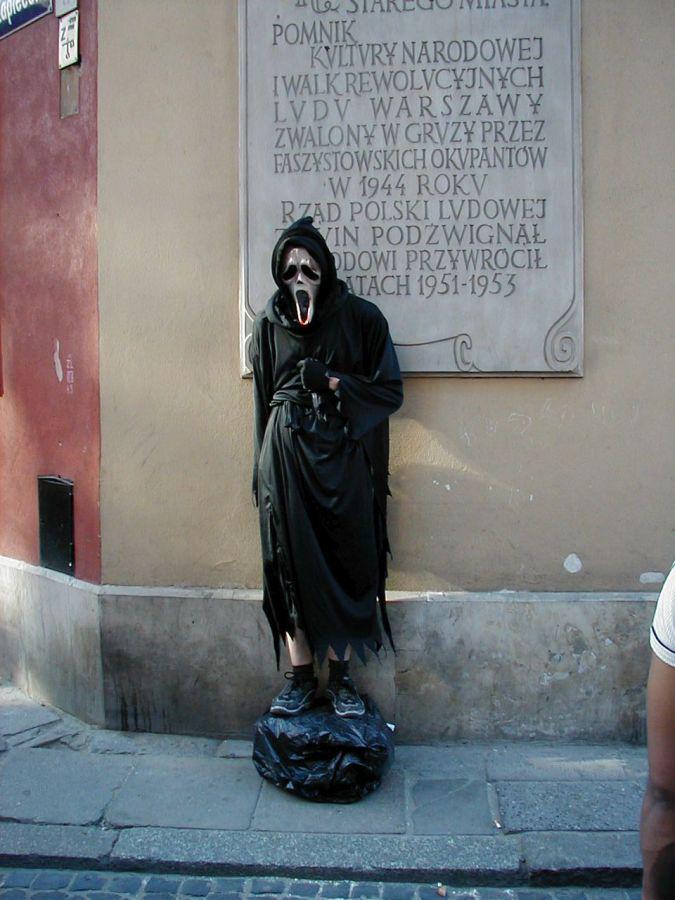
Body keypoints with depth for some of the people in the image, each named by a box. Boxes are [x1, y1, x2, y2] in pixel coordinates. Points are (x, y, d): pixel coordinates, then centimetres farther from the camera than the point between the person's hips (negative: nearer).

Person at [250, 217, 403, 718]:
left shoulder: (361, 317, 1)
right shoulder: (269, 324, 8)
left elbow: (390, 390, 0)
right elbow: (263, 403, 11)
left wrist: (332, 381, -13)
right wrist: (263, 473, 9)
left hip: (343, 455, -1)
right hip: (286, 454, 2)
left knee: (346, 561, 2)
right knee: (292, 561, 3)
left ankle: (340, 674, 16)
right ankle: (301, 677, 15)